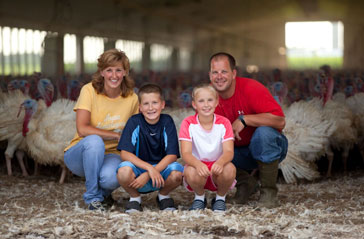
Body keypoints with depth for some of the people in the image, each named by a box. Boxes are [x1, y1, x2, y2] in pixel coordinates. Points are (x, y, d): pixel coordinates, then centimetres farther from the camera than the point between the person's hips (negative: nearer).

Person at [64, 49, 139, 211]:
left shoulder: (131, 98, -2)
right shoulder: (89, 91, -12)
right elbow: (82, 129, -22)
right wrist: (117, 135, -23)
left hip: (110, 155, 2)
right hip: (81, 155, -1)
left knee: (110, 177, -34)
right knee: (94, 140, -37)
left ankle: (104, 193, 7)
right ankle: (93, 198, -16)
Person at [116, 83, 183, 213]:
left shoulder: (167, 121, -6)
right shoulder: (134, 122, -8)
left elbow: (172, 155, -11)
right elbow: (125, 153, -16)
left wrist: (148, 175, -23)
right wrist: (150, 168, -30)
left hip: (162, 169, 1)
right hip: (139, 169, -1)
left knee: (177, 172, -31)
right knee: (124, 170, -34)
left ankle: (163, 195, 5)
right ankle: (135, 197, 0)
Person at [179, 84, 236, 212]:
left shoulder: (224, 123, -5)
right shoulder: (188, 123, -7)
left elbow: (229, 151, -17)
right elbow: (186, 153, -17)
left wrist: (220, 162, -42)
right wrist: (198, 164, -41)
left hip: (217, 168, 1)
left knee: (229, 169, -33)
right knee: (191, 172, -36)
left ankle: (220, 197, 0)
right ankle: (199, 197, 0)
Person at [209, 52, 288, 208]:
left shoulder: (251, 88, -23)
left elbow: (280, 120, -33)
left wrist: (243, 119, -34)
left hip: (267, 148, -4)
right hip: (238, 152, 4)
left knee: (264, 132, -36)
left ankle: (269, 191, -17)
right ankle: (244, 182, 5)